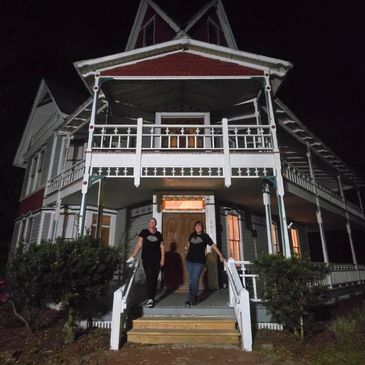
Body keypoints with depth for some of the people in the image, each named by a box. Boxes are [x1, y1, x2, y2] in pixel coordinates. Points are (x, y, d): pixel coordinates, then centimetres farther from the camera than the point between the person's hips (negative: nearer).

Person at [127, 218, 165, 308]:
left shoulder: (158, 234, 9)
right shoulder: (144, 232, 3)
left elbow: (162, 247, 10)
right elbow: (139, 244, -2)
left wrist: (162, 259, 3)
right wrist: (133, 256, -10)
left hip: (157, 260, 2)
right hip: (146, 259, -2)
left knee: (154, 279, 7)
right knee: (149, 278, -11)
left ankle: (152, 298, 19)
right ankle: (150, 299, -8)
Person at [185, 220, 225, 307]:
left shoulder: (205, 236, -1)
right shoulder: (192, 235, 9)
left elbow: (213, 245, -5)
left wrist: (220, 256, -9)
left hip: (199, 262, -4)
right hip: (189, 261, 4)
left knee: (195, 280, -8)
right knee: (191, 281, 10)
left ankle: (190, 300, -3)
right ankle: (194, 297, 27)